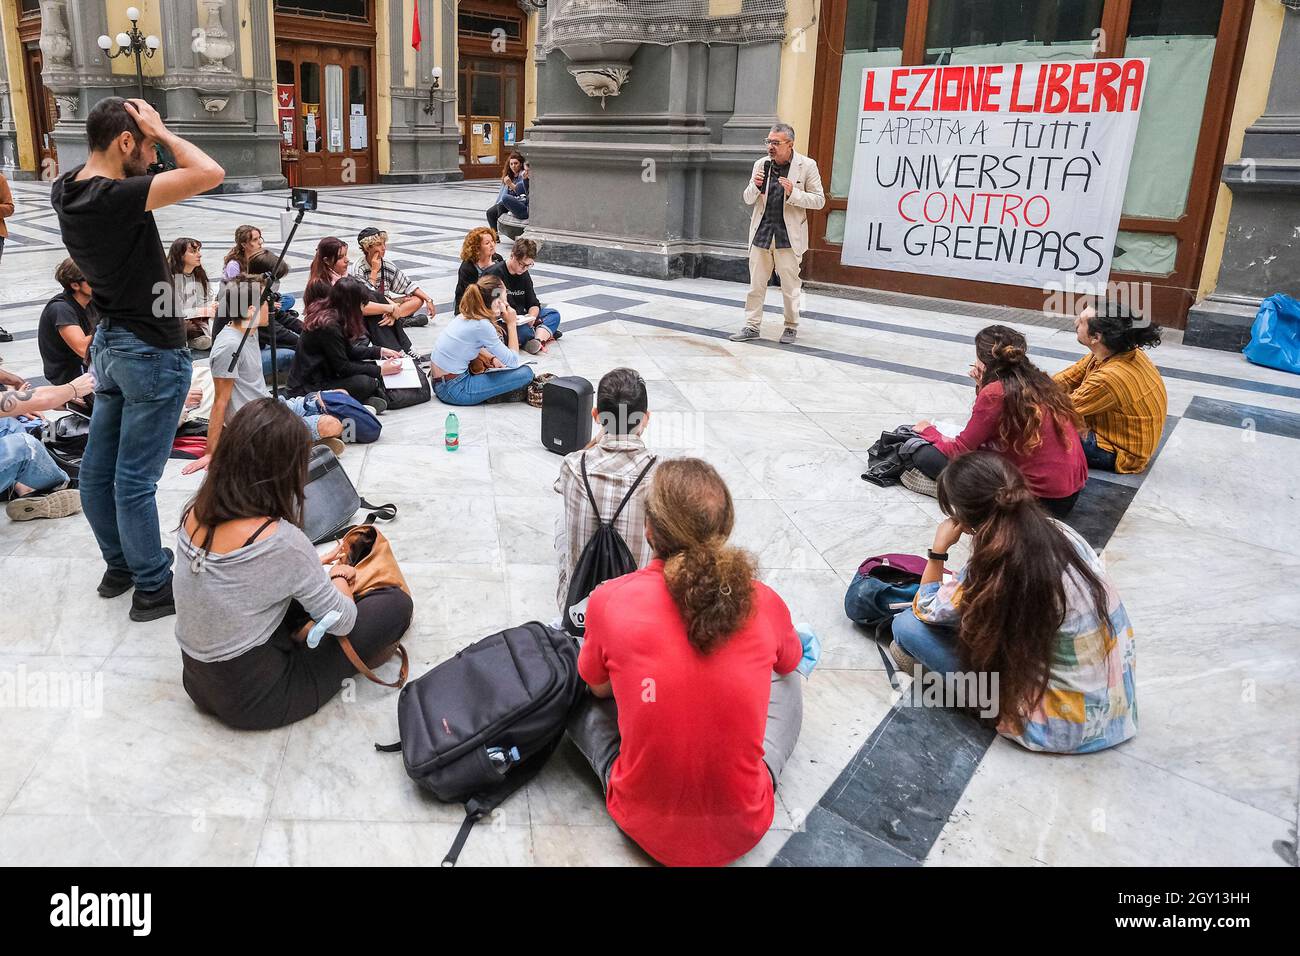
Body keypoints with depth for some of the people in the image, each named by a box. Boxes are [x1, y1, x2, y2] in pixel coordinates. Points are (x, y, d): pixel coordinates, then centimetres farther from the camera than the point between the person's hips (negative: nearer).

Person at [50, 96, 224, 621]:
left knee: (98, 467, 15)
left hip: (110, 342, 9)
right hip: (152, 352, -9)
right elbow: (209, 174, -30)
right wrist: (160, 130, -15)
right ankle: (153, 588, 11)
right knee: (135, 479, -1)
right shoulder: (115, 197, -24)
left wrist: (151, 137, 7)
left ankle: (119, 566, 32)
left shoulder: (66, 189, 1)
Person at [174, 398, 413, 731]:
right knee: (396, 603, 0)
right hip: (254, 700, -7)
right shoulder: (281, 540, -29)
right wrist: (339, 576, 6)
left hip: (198, 681, 7)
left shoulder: (195, 515, -8)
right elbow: (341, 621, -14)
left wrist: (309, 570, 18)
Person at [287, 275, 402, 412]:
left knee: (370, 366, 1)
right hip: (307, 389, -10)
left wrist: (380, 352, 16)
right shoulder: (329, 326, -23)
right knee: (364, 382, -29)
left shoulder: (325, 312, 6)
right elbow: (342, 367, -18)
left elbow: (348, 350, 17)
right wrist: (380, 371, -12)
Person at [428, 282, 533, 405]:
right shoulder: (482, 325, -19)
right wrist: (511, 324, -7)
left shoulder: (465, 316, 6)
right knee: (525, 373, -14)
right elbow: (513, 362, -14)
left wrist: (491, 358, 9)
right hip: (453, 390, -9)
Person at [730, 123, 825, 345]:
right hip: (762, 233, 3)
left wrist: (793, 193, -17)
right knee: (756, 283, 6)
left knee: (790, 285, 5)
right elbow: (747, 199, 12)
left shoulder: (807, 166, -3)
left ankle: (791, 327, 18)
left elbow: (819, 200, -2)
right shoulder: (761, 164, 7)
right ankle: (752, 326, 14)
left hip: (789, 235, -3)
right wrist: (755, 186, -11)